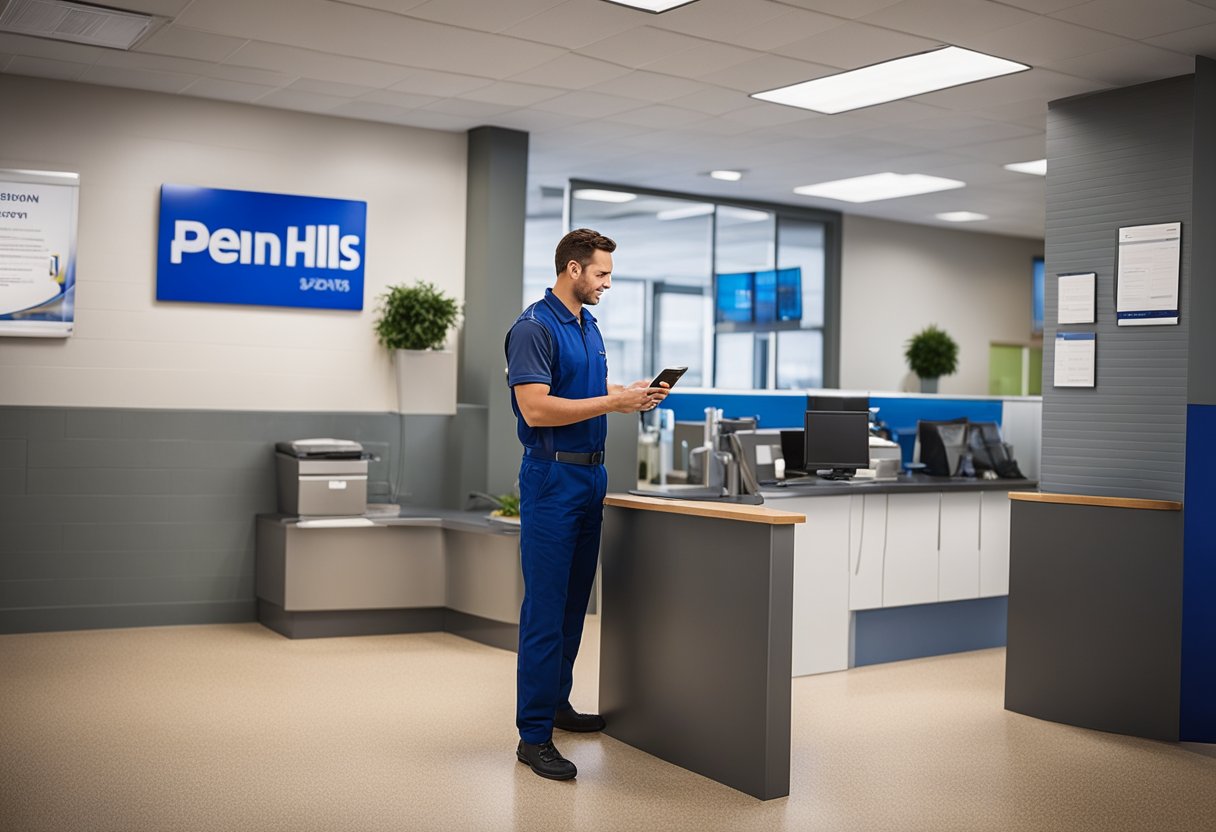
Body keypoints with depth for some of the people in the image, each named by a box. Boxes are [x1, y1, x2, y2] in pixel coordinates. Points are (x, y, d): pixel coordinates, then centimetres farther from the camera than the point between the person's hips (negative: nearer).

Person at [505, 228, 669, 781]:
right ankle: (533, 735, -1)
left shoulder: (589, 327, 14)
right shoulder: (534, 328, -14)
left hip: (591, 474, 9)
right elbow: (536, 409, -23)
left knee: (574, 602, 15)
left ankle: (557, 702, 28)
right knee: (545, 607, -6)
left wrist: (631, 395, 4)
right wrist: (614, 402, -21)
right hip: (552, 477, -9)